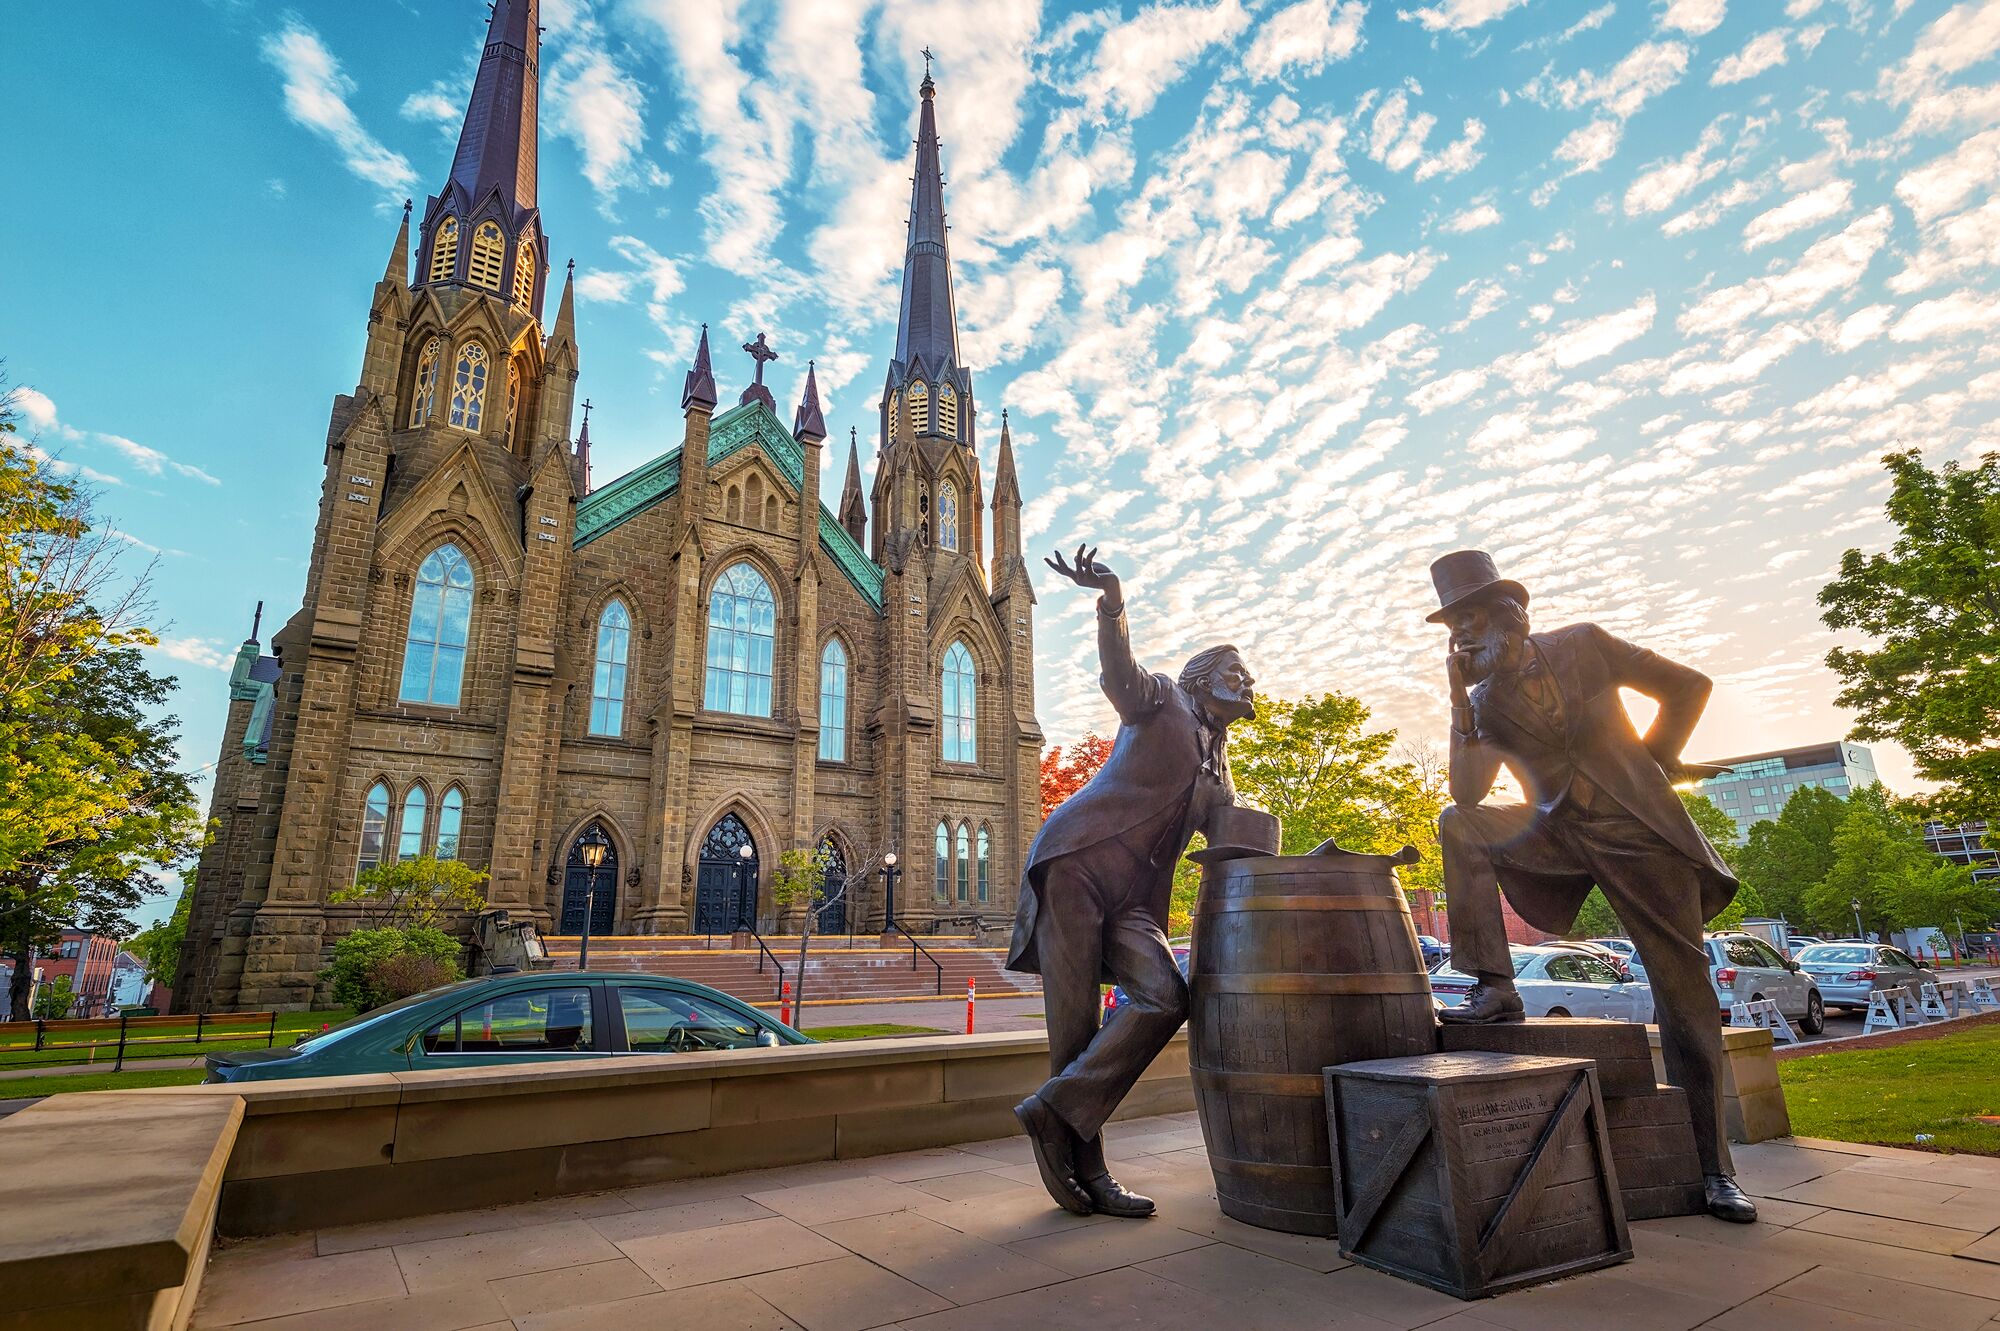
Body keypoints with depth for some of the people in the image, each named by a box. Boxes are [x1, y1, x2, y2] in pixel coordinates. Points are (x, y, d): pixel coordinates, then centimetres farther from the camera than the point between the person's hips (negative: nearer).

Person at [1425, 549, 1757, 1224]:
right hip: (1558, 834, 3)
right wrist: (1462, 703, -18)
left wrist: (1653, 761, -1)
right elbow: (1466, 793, -12)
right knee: (1458, 828, -21)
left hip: (1638, 830, -2)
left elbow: (1688, 686, 4)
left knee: (1685, 1000, -1)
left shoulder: (1582, 644, -4)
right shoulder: (1485, 702, 1)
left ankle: (1713, 1169, 14)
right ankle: (1495, 988, -17)